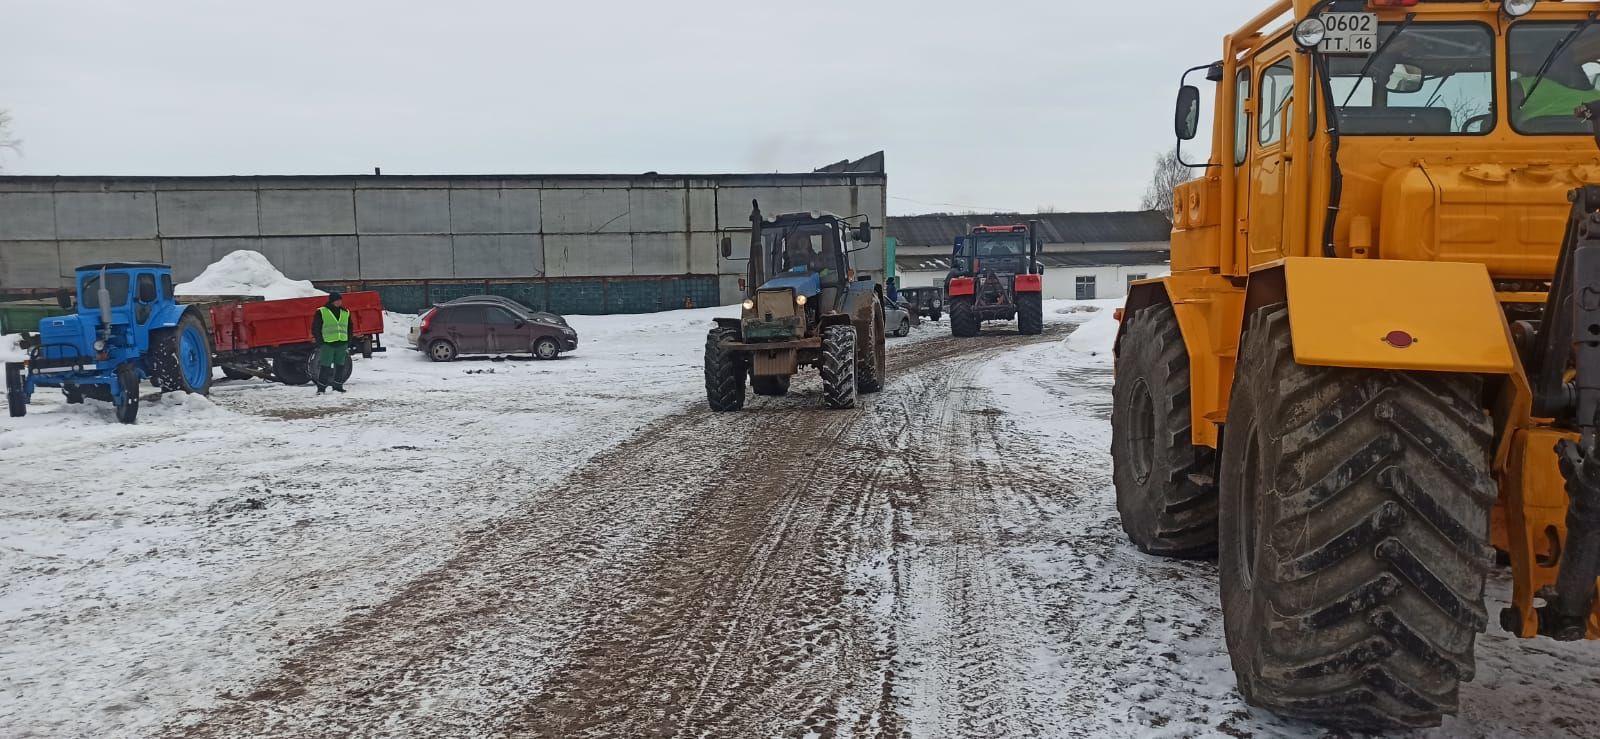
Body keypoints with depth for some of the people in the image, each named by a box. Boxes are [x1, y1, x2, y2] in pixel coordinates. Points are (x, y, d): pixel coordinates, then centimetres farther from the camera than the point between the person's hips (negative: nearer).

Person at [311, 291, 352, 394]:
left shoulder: (346, 313, 13)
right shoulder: (321, 312, -2)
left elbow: (349, 328, 20)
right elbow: (315, 328, -1)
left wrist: (348, 343, 12)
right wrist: (320, 342, -7)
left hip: (342, 344, 5)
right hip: (327, 344, -5)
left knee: (340, 366, 9)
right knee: (325, 366, -6)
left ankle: (337, 385, 19)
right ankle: (321, 387, -1)